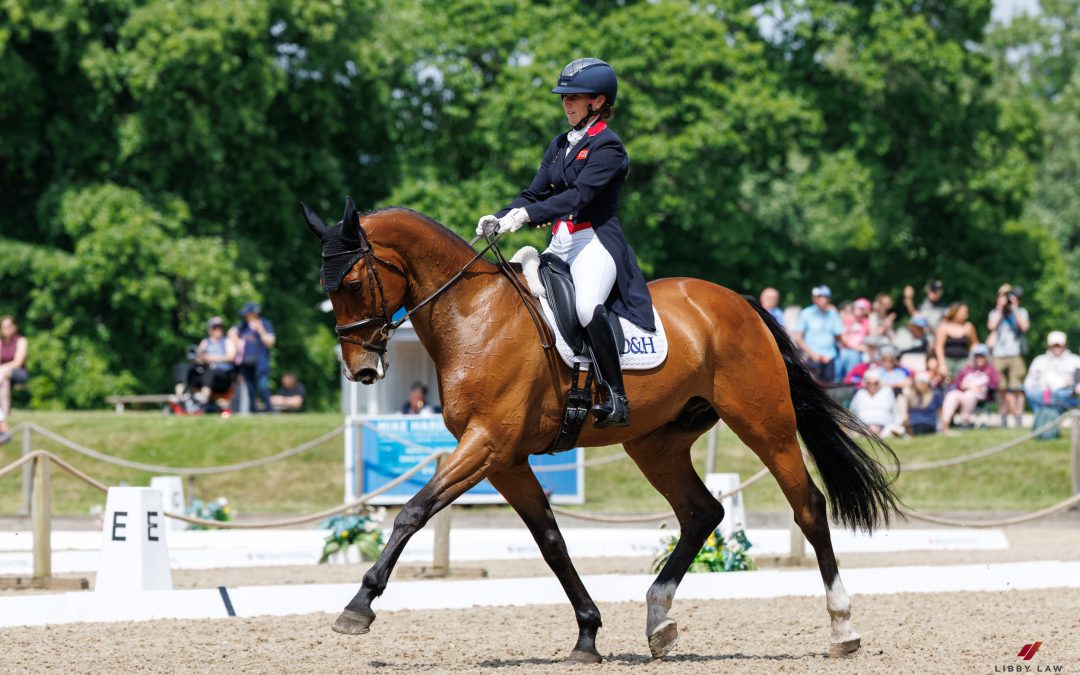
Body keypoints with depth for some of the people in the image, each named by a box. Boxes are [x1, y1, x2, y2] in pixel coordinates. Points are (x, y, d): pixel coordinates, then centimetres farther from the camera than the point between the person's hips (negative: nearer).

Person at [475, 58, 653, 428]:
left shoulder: (607, 147, -7)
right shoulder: (561, 145, 17)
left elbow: (579, 194, -20)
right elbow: (535, 193, 14)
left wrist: (527, 215, -30)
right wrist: (500, 218, -5)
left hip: (596, 243, -9)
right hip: (560, 244, 9)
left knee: (587, 306, -35)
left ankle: (617, 398, -30)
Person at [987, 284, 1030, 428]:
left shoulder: (1021, 312, 10)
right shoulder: (995, 313, 14)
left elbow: (1024, 326, -7)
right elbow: (991, 325, -5)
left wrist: (1015, 308, -6)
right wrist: (1000, 307, -3)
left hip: (1015, 355, -2)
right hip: (998, 355, 2)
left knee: (1016, 388, -10)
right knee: (1001, 390, 0)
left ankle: (1019, 420, -8)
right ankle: (1003, 419, 7)